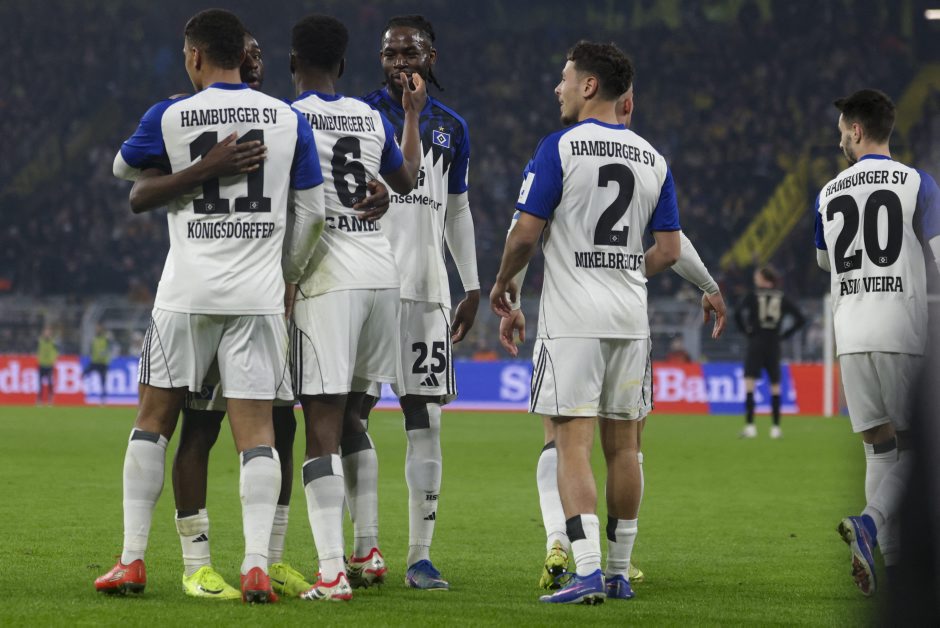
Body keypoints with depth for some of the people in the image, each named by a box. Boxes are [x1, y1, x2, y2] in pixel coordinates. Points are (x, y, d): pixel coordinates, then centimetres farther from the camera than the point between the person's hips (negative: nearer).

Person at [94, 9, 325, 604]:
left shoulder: (169, 117, -2)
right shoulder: (289, 119, 3)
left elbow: (124, 168, 18)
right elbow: (312, 213, 6)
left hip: (188, 293, -1)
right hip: (260, 296, 1)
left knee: (153, 420, 11)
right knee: (256, 430, 1)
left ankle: (132, 560, 9)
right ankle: (257, 564, -10)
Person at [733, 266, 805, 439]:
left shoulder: (752, 296, -1)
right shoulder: (782, 298, 8)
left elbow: (737, 313, -15)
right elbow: (801, 319, 4)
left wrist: (746, 330, -3)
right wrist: (784, 334, 8)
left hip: (756, 345, -3)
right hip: (774, 347, 3)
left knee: (749, 382, -5)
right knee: (775, 385, 11)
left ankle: (750, 425, -17)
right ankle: (776, 428, 10)